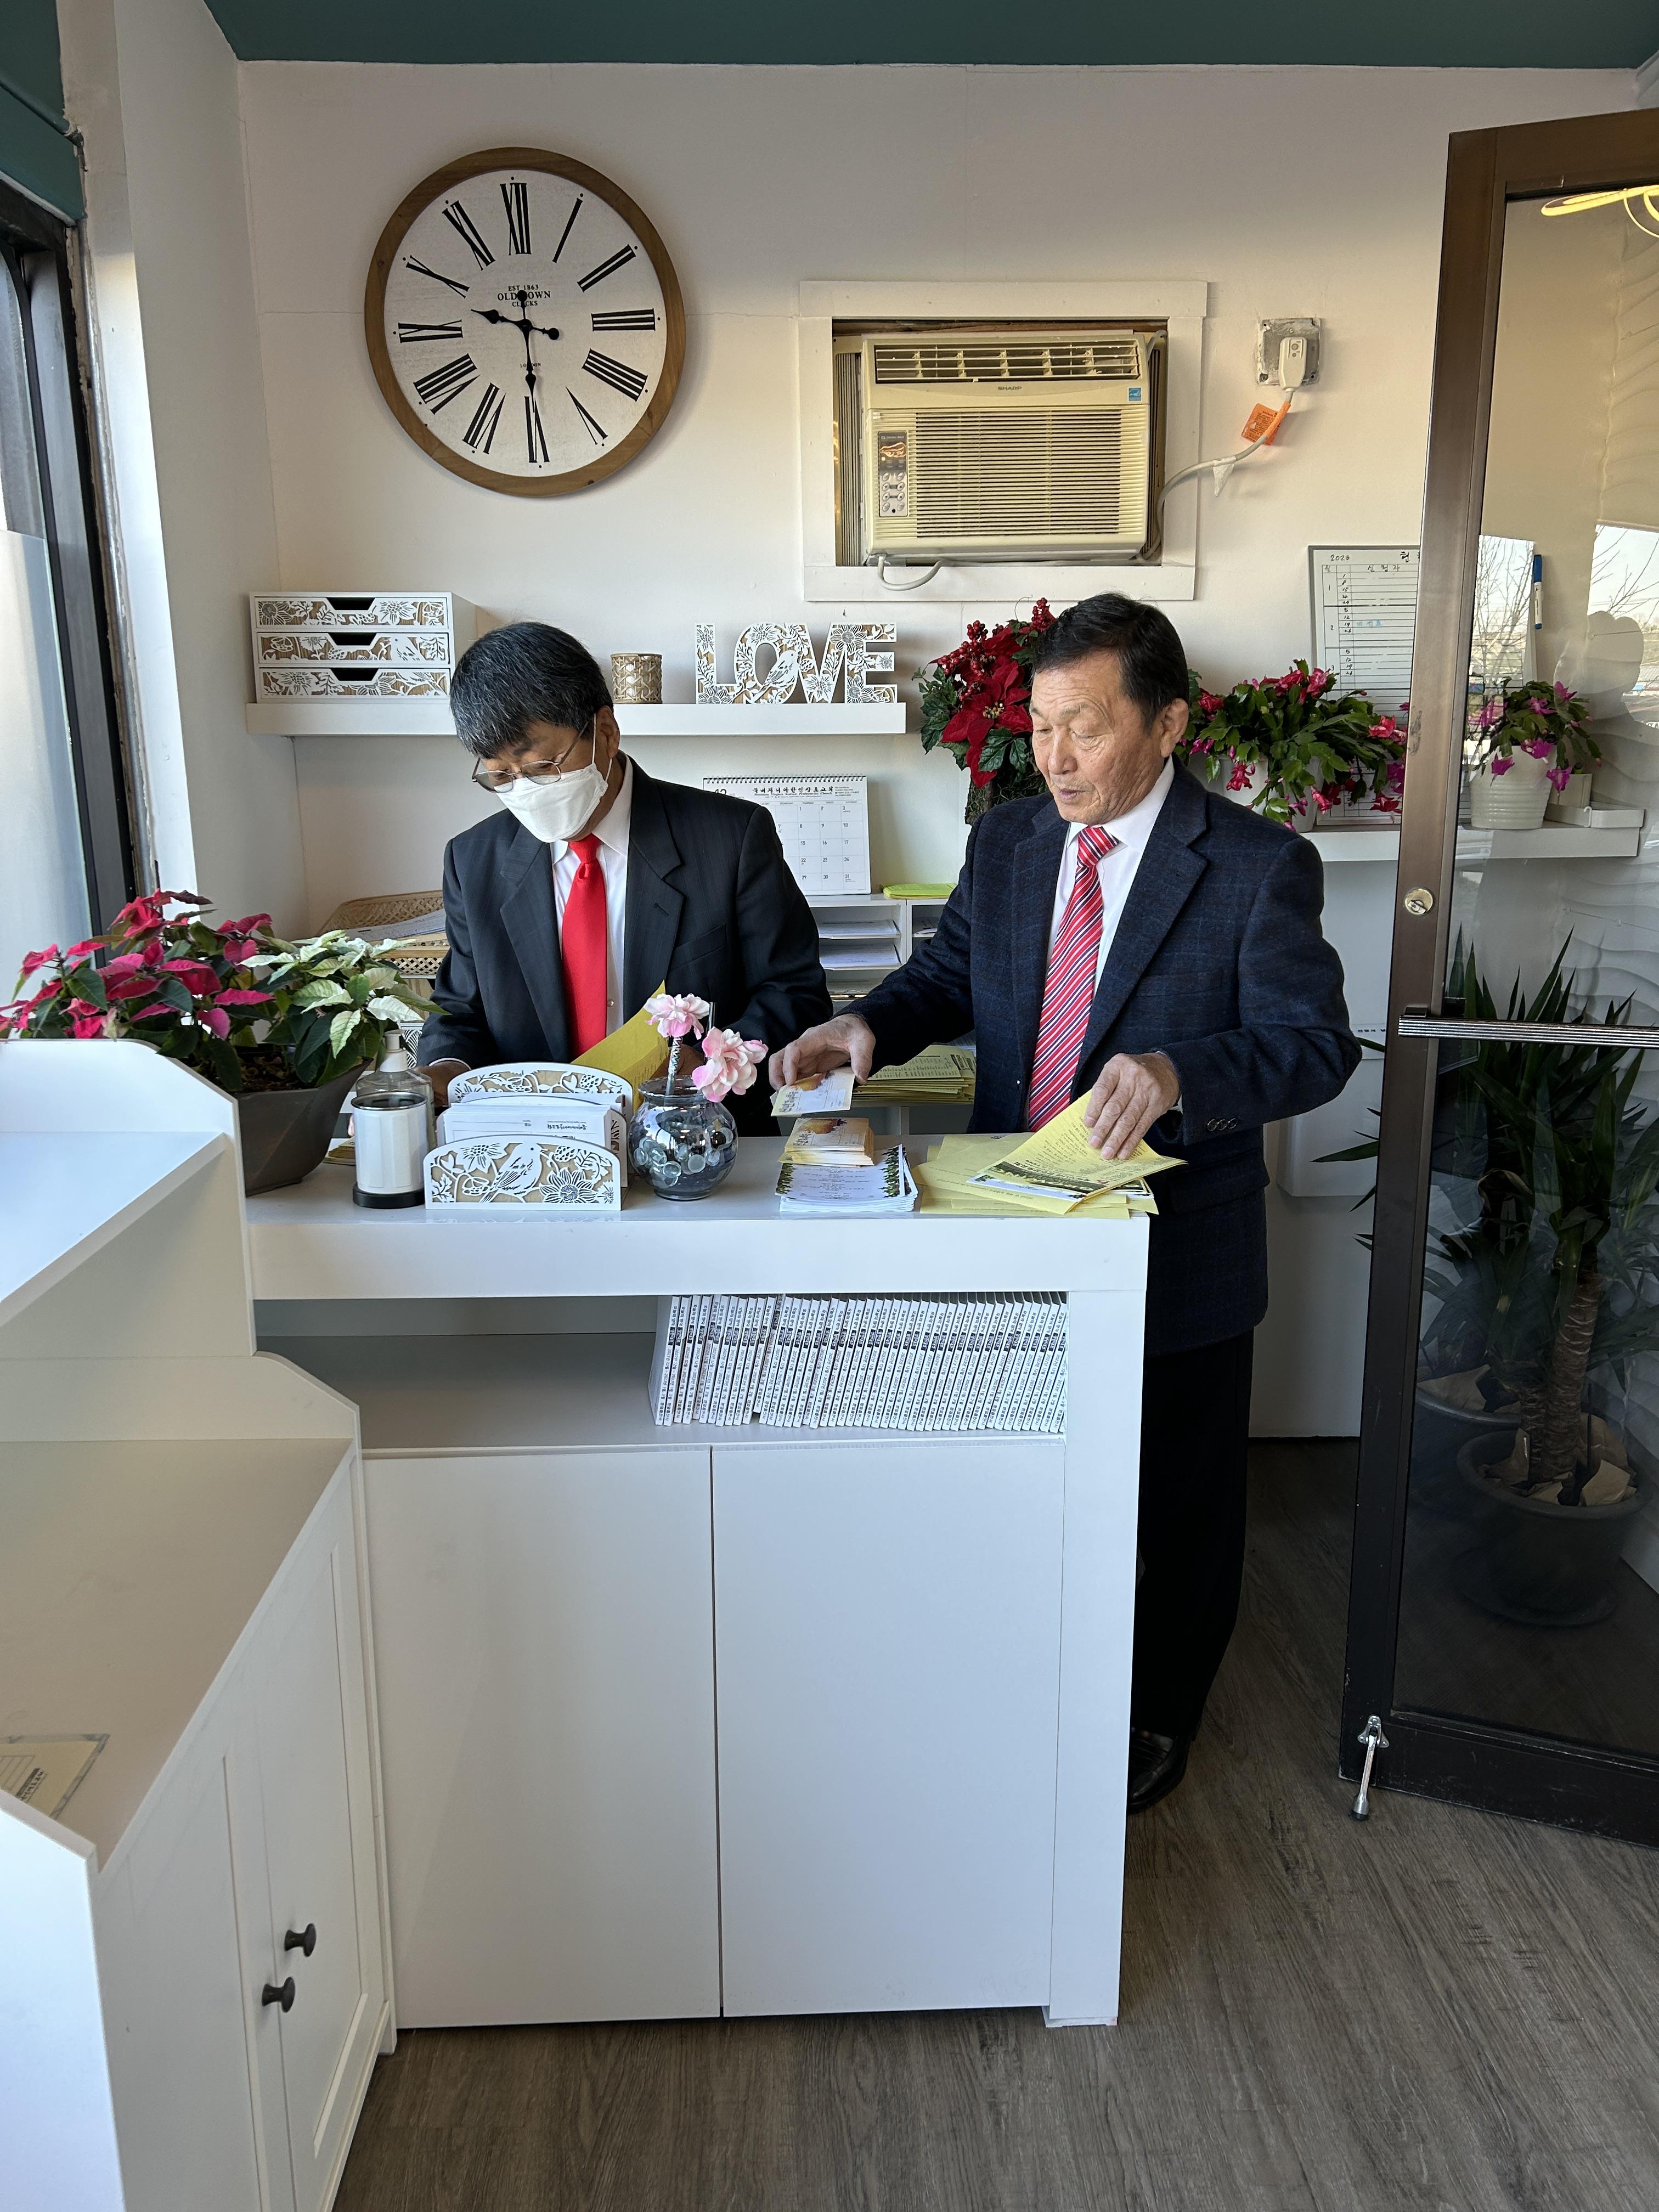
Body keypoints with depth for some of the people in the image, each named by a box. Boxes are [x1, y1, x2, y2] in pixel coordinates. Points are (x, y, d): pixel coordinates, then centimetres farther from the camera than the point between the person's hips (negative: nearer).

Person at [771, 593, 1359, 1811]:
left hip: (1181, 1253, -4)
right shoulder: (1005, 841, 2)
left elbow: (1316, 1045, -18)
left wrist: (1176, 1072, -37)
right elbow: (951, 974, 11)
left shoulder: (1259, 867, -15)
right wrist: (871, 1025, -11)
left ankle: (1159, 1719, 42)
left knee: (1182, 1505, 16)